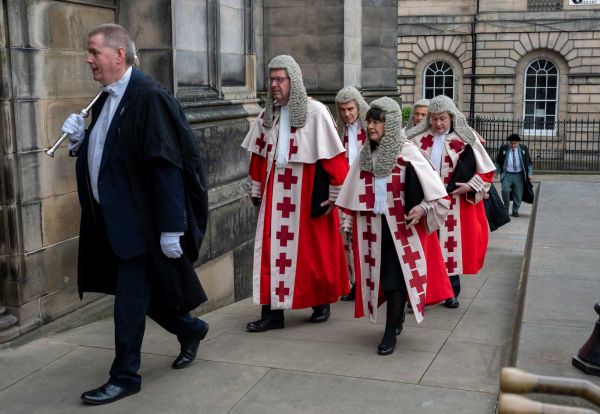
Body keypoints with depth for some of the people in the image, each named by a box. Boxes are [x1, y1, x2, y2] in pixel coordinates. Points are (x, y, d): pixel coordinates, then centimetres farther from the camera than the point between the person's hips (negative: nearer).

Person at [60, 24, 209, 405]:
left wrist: (171, 228, -22)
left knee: (130, 301, 1)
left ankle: (125, 377, 17)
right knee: (134, 291, 19)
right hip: (112, 218, 9)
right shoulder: (107, 100, 10)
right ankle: (190, 329, 40)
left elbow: (167, 166, -21)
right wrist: (80, 139, -1)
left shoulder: (149, 97, -17)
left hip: (140, 221, -9)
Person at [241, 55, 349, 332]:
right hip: (275, 195, 4)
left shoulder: (316, 112, -10)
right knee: (271, 251, 1)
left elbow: (334, 155, -10)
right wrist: (256, 191, 15)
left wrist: (335, 194, -11)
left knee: (315, 250, 8)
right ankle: (272, 311, 7)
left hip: (309, 195, -4)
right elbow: (258, 155, 14)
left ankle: (322, 303, 28)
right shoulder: (267, 115, 7)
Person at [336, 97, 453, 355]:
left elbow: (435, 190, -9)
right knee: (382, 276, 10)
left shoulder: (407, 153, -10)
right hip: (373, 227, 5)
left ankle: (390, 333, 5)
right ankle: (398, 315, 33)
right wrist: (350, 225, 15)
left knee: (396, 277, -4)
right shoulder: (366, 154, 6)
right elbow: (356, 194, 14)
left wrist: (422, 209, -23)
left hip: (401, 227, -5)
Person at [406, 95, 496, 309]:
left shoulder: (466, 139, -3)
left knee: (452, 245, 5)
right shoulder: (418, 138, 3)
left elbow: (487, 171, 0)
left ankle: (451, 292, 19)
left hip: (455, 204, -1)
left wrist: (470, 186, -13)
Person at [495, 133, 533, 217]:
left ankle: (515, 211, 21)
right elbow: (498, 161, 10)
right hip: (507, 175, -1)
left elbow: (528, 162, 9)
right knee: (505, 190, -20)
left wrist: (530, 174, 3)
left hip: (519, 175, 1)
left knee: (518, 194, 3)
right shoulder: (503, 148, 0)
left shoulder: (523, 148, 3)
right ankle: (506, 209, -1)